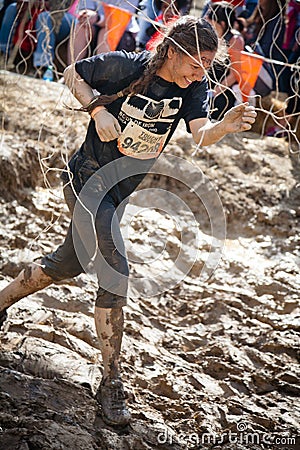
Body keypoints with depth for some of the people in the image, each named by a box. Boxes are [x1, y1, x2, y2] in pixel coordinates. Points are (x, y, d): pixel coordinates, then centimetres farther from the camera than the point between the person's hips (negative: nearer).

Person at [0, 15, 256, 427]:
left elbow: (200, 134, -28)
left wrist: (226, 126, -50)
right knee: (115, 271, -15)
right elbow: (72, 74, -5)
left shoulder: (194, 87, -11)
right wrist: (98, 110, -22)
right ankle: (111, 382, -6)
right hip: (88, 180, -6)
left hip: (120, 191, 6)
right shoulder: (124, 66, -21)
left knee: (68, 263, 23)